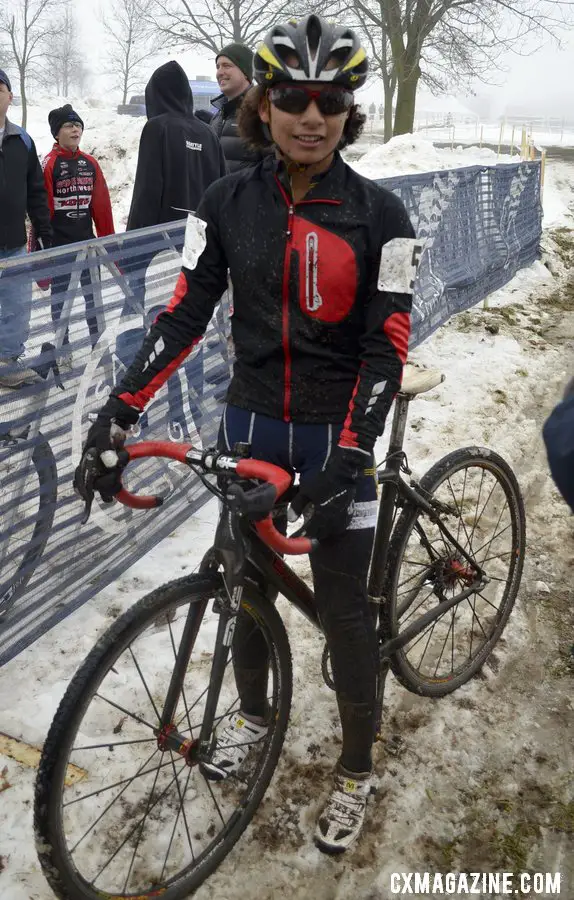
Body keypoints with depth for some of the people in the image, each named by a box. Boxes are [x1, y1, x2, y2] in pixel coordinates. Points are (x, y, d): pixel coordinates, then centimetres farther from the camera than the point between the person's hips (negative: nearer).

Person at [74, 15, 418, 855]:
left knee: (343, 607, 3)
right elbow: (185, 312, -7)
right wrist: (117, 414, -16)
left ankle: (357, 770, 25)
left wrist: (350, 452, -25)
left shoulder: (379, 214, -11)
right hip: (252, 421, 3)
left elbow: (387, 344, -13)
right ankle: (253, 710, 44)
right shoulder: (228, 202, -3)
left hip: (336, 433, -3)